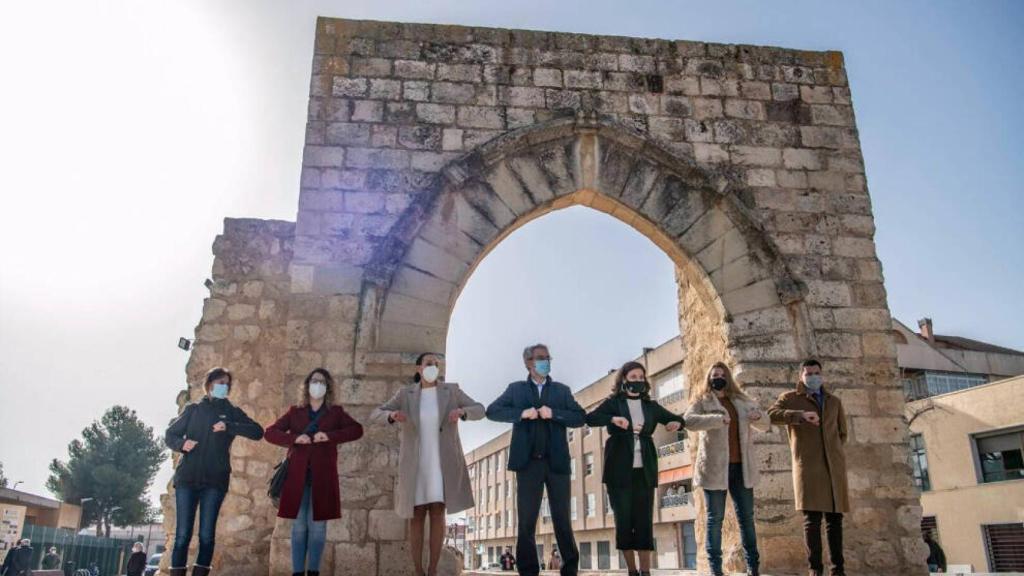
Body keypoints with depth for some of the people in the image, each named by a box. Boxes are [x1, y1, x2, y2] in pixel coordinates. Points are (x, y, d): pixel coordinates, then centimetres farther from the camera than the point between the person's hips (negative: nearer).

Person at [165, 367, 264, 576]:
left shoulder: (232, 412, 10)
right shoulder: (193, 409, 12)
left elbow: (257, 432, -3)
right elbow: (170, 434, 11)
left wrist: (228, 427, -16)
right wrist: (182, 444, -10)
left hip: (215, 480, 0)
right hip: (187, 478, 0)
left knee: (206, 535, -2)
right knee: (182, 534, -3)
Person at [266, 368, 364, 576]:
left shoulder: (335, 412, 8)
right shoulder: (295, 412, 11)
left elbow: (357, 430, -5)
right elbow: (270, 432, 4)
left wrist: (330, 436, -18)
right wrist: (294, 438, -13)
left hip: (323, 476, -1)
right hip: (298, 476, 1)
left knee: (317, 526, 1)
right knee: (299, 526, 4)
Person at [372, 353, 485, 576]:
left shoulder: (451, 390, -1)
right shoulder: (406, 394, 0)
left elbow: (480, 410, -3)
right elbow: (375, 415, -3)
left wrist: (461, 411, -27)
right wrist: (393, 416, -28)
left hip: (442, 463, 0)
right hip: (415, 463, 1)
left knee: (437, 513, -5)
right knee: (416, 516, 2)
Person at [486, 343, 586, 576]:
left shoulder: (562, 390, 13)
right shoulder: (516, 389, 10)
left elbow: (580, 417, 4)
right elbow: (492, 411, 0)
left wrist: (553, 413, -10)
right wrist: (521, 413, -12)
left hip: (556, 462, 1)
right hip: (529, 462, -1)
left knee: (562, 519, 4)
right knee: (526, 521, 1)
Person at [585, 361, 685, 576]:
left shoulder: (651, 405, 13)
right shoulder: (613, 403, 3)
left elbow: (677, 419, 19)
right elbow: (590, 418, -12)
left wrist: (676, 423, -5)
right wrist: (613, 419, -28)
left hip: (644, 470, 3)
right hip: (620, 470, -2)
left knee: (644, 521, 0)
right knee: (623, 520, 0)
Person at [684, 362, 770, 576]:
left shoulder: (742, 401, 14)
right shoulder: (702, 401, 2)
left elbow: (766, 425, 18)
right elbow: (688, 420, -16)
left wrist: (758, 417, -7)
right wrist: (717, 419, -26)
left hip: (741, 467, 4)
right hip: (715, 467, -4)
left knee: (746, 517, 9)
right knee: (715, 518, 1)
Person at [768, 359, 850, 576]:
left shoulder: (834, 401, 22)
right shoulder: (791, 398, 8)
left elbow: (842, 433, 29)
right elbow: (771, 414, -11)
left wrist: (833, 451, 12)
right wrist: (800, 415, -24)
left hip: (834, 465, 4)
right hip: (808, 465, -4)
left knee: (835, 517, 3)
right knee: (812, 518, -9)